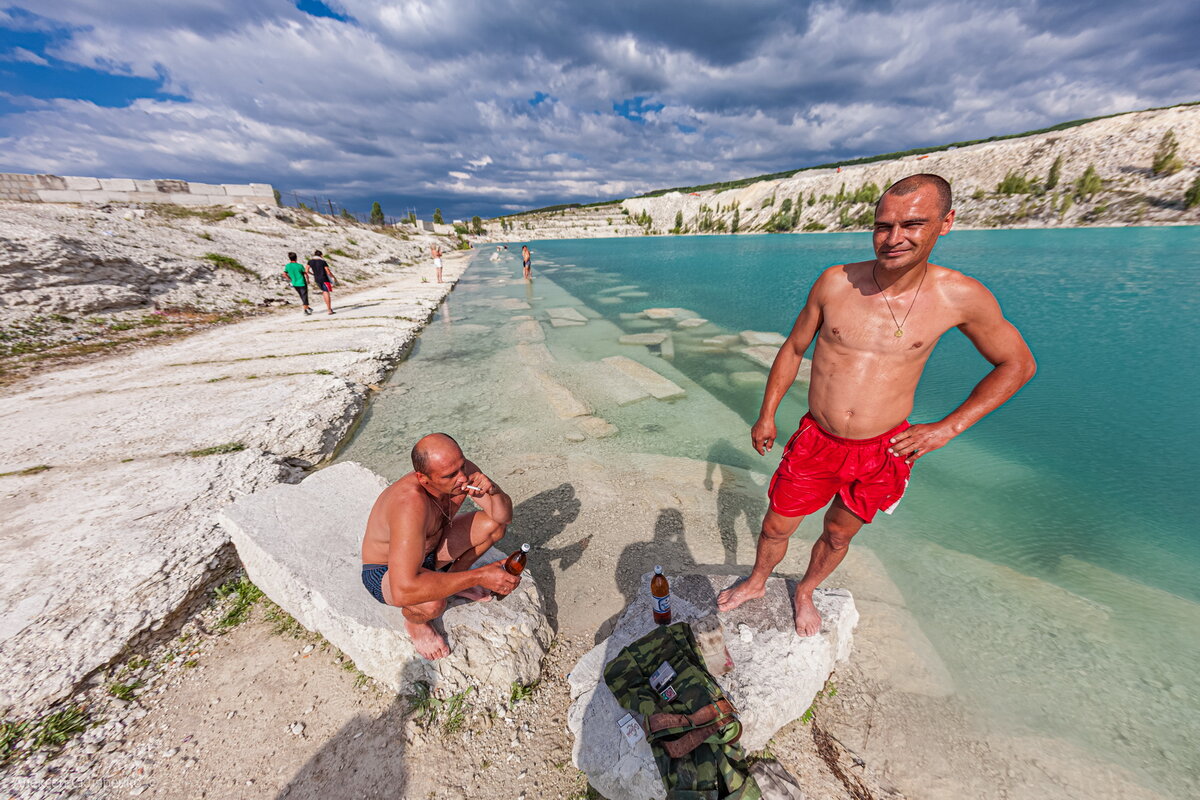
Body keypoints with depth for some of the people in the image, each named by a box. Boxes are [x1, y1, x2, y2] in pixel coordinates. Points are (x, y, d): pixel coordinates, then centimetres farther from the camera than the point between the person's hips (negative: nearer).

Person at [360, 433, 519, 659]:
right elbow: (403, 591, -46)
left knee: (494, 524, -6)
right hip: (386, 572, -6)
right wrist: (479, 577, -41)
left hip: (431, 548, 6)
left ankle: (454, 577, 16)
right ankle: (414, 621, 2)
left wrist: (493, 490, -35)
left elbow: (504, 516, -12)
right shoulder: (411, 505, -41)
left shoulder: (462, 471, -21)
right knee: (432, 602, -35)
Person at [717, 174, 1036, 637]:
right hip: (815, 442, 0)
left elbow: (1018, 363, 5)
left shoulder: (961, 298, -9)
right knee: (775, 527, 13)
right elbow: (793, 348, 2)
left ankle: (805, 591, 51)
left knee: (838, 536, 21)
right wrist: (766, 415, 3)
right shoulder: (835, 282, -10)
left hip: (882, 451, 1)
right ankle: (756, 583, 44)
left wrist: (947, 428, -6)